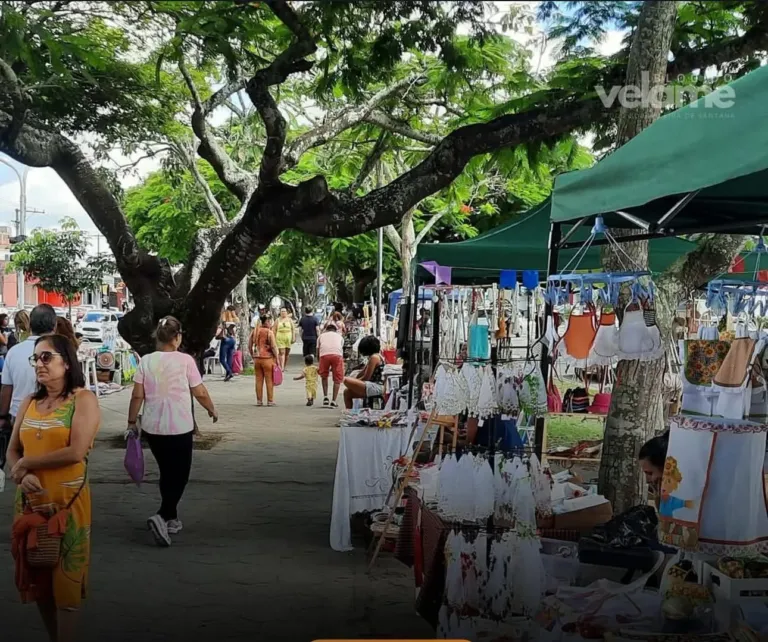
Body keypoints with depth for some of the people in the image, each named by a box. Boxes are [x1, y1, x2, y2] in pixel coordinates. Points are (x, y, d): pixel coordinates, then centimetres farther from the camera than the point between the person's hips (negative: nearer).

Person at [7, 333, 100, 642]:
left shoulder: (83, 399, -8)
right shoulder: (29, 403, 10)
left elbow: (76, 452, -19)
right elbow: (12, 451, 9)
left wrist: (27, 462, -10)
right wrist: (22, 476, -13)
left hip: (67, 501, -6)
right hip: (30, 500, 6)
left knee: (64, 576, 3)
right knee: (36, 574, 14)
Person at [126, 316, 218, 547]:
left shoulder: (146, 361, -2)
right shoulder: (185, 360, -11)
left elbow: (137, 396, -1)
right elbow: (200, 393, -5)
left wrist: (132, 421, 11)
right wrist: (212, 410, 13)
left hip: (152, 427, 4)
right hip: (179, 427, -4)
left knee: (167, 473, 20)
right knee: (179, 475, 6)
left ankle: (172, 519, 29)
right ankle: (162, 517, -13)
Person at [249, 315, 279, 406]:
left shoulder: (254, 331, 7)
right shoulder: (269, 332, -11)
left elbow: (249, 346, 11)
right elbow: (273, 347, -15)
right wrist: (276, 359, -6)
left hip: (257, 358, 5)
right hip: (267, 358, -5)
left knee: (259, 380, 10)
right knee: (269, 381, 3)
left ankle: (259, 401, 13)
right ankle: (270, 401, 7)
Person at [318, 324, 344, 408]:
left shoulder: (322, 336, 33)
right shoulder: (340, 336, 33)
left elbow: (318, 350, 31)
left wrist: (319, 367, 41)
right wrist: (333, 367, 41)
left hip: (324, 354, 0)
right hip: (337, 355, 0)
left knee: (324, 376, 24)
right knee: (337, 379, 12)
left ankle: (325, 398, 19)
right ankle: (333, 401, 8)